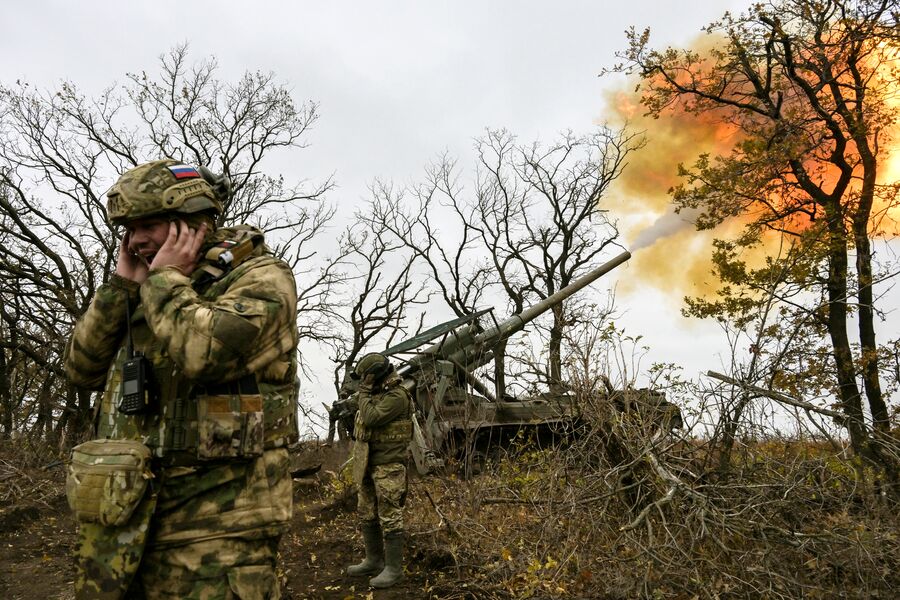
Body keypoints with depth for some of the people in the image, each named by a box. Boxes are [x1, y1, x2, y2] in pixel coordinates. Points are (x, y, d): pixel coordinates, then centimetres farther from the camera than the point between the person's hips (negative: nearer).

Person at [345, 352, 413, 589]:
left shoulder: (396, 396, -16)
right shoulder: (375, 394, 13)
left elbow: (371, 418, -25)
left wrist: (363, 394, -11)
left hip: (388, 465, -10)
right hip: (368, 465, 10)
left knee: (390, 517, -4)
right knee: (366, 514, 16)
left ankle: (394, 569, 3)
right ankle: (374, 560, 28)